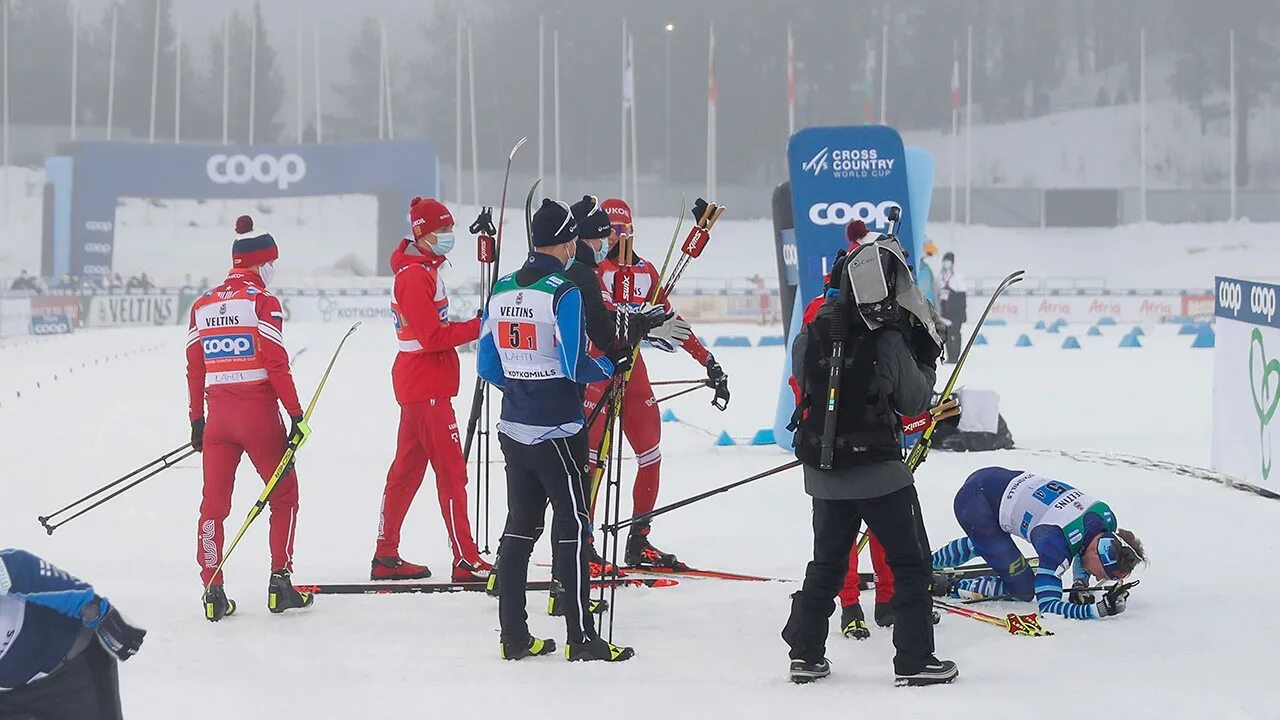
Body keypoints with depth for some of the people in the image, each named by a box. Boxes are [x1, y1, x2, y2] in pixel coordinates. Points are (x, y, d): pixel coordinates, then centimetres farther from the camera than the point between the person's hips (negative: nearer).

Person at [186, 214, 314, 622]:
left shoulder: (203, 306, 9)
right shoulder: (262, 302, -7)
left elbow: (194, 369, 11)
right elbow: (276, 365, -12)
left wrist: (196, 421, 18)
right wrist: (296, 415, -8)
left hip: (218, 416, 5)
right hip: (259, 414, -5)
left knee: (214, 503, 7)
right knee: (284, 496, 10)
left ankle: (213, 591, 2)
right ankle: (280, 582, 7)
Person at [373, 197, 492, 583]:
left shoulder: (424, 270, 15)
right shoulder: (415, 276, -16)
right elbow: (433, 337, -21)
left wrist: (474, 328, 1)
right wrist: (478, 327, -20)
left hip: (419, 383, 10)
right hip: (426, 385, -10)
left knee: (407, 469, 13)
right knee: (451, 471, -8)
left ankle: (386, 557, 18)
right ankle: (466, 560, -7)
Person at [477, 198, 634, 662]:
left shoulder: (502, 290, 6)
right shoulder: (564, 293, -16)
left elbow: (487, 365, 10)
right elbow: (575, 366, -19)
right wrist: (608, 367, 0)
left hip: (513, 428, 7)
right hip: (557, 430, -7)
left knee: (520, 526, 12)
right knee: (572, 528, 1)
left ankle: (514, 636, 14)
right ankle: (579, 637, 2)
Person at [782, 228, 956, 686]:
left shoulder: (815, 330, -2)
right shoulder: (888, 340, -16)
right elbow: (914, 400, -5)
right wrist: (926, 361, 11)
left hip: (823, 471, 5)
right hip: (877, 469, -5)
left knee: (827, 562, 20)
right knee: (910, 564, 6)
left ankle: (805, 654, 20)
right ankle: (914, 661, 3)